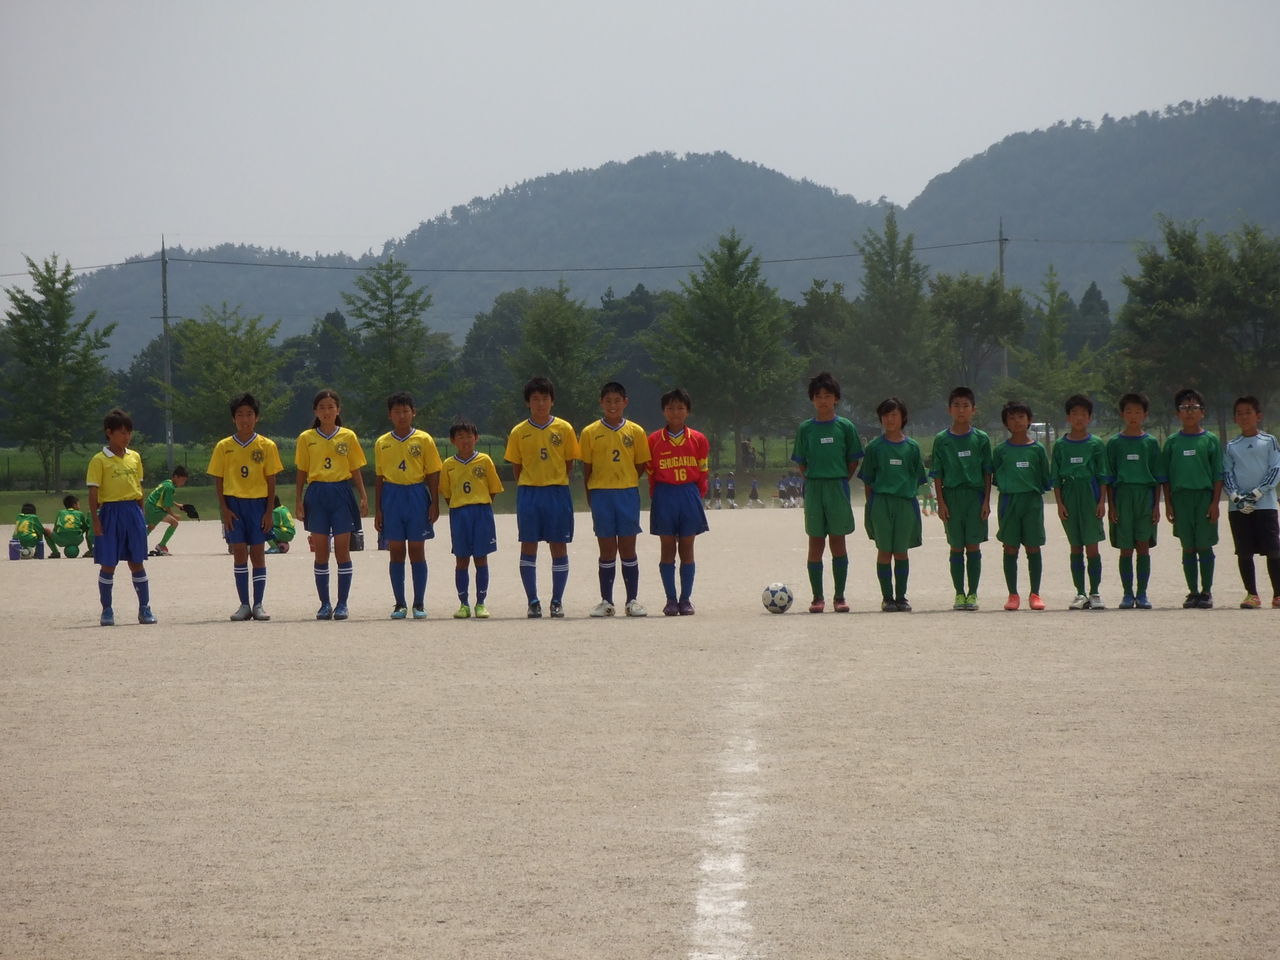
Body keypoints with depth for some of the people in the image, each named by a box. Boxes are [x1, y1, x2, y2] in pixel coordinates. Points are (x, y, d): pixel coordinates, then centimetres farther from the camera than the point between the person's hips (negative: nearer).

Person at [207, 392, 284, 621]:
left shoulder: (267, 446, 2)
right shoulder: (223, 447, 4)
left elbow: (271, 480, 3)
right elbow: (218, 480, 5)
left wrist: (269, 511, -3)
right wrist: (224, 509, -4)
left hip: (258, 503, -1)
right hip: (234, 503, 1)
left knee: (257, 554, 1)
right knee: (239, 554, 1)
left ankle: (258, 605, 6)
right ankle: (244, 605, 5)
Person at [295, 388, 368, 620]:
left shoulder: (348, 437, 6)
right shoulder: (306, 438, 6)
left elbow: (355, 471, 8)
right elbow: (301, 473, 8)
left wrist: (364, 497, -1)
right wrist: (298, 501, 0)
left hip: (341, 494, -1)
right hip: (317, 494, 1)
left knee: (342, 550, -3)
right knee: (321, 552, 1)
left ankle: (342, 604, 2)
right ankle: (324, 604, 7)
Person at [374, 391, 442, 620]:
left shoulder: (424, 440, 2)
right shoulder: (382, 443, 8)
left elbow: (432, 474, 2)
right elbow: (379, 478, 10)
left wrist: (434, 504, -4)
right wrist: (378, 510, 7)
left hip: (417, 496, -2)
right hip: (392, 496, 2)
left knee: (417, 551, 0)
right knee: (396, 552, 3)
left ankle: (419, 604, 6)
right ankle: (400, 604, 9)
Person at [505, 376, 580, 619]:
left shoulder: (564, 429, 2)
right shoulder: (518, 432, 3)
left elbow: (569, 463, 7)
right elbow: (516, 466, 8)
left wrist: (557, 483, 0)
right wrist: (526, 488, 1)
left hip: (557, 492, 0)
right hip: (528, 494, 1)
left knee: (559, 547, 1)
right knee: (528, 547, 0)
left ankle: (557, 601, 8)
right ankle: (533, 602, 5)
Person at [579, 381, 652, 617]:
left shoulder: (635, 431, 4)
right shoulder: (590, 433, 2)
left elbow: (641, 465, 9)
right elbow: (586, 468, 4)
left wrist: (625, 483, 0)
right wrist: (591, 498, -1)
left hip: (628, 494, 0)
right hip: (601, 495, 0)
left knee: (628, 549, 2)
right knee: (607, 551, 3)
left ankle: (632, 600, 8)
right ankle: (606, 601, 9)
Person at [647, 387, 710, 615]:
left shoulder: (698, 440, 4)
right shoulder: (654, 440, 2)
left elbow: (702, 473, 7)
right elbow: (651, 474, 4)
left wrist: (700, 498, 2)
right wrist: (655, 497, -2)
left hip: (690, 496, 0)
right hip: (664, 497, 0)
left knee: (687, 549, 3)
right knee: (667, 549, 1)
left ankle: (686, 599, 8)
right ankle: (671, 599, 5)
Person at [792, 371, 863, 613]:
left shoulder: (845, 426, 1)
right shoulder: (806, 428, 5)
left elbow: (853, 461, 5)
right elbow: (802, 462, 9)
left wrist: (840, 482, -1)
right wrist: (813, 481, -1)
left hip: (838, 488, -1)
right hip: (813, 489, 1)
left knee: (838, 543, 2)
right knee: (815, 545, 3)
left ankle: (839, 596, 8)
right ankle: (817, 597, 8)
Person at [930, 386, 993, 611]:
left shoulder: (981, 439, 4)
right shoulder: (942, 440, 4)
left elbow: (987, 473, 5)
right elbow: (937, 474, 4)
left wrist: (986, 501, -2)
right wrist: (940, 502, -4)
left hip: (975, 495, 0)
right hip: (952, 496, 0)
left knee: (973, 546, -1)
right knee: (956, 547, 3)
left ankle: (972, 593, 5)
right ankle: (959, 593, 10)